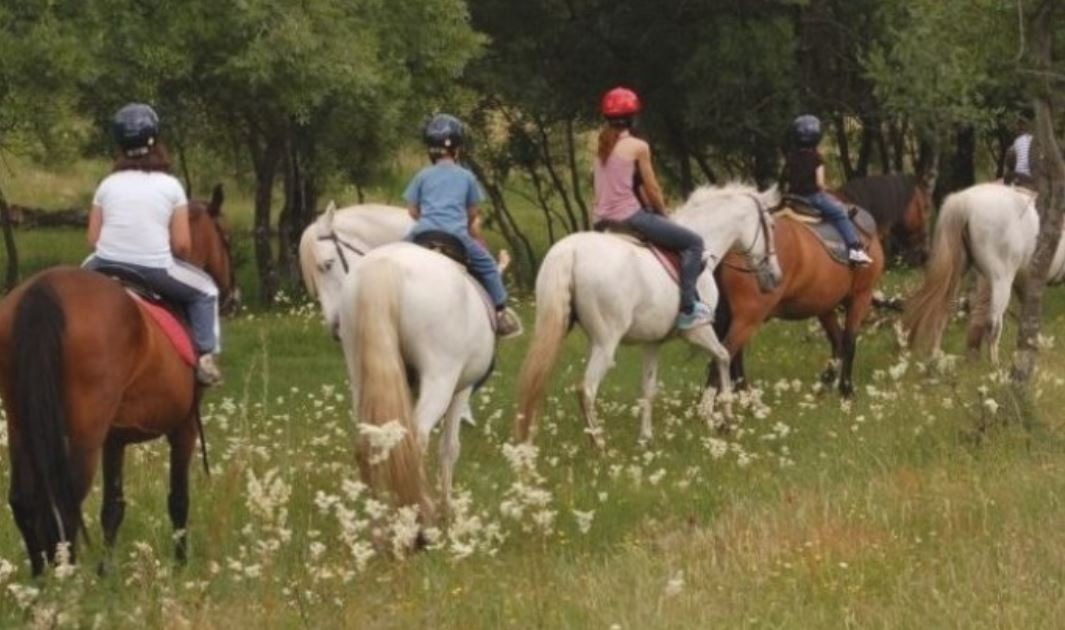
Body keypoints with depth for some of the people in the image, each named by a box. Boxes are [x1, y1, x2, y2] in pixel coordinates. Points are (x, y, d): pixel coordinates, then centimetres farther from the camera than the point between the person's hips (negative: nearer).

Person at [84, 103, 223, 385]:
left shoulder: (108, 185, 6)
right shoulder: (170, 186, 0)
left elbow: (93, 240, 6)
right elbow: (182, 245, -3)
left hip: (107, 266, 3)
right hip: (156, 271, -3)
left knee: (83, 274, 38)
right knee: (205, 290, 23)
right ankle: (205, 354, 8)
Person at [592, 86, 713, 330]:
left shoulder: (603, 146, 11)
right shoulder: (638, 147, -10)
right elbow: (652, 190, -5)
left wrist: (651, 208, 22)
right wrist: (663, 215, 12)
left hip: (603, 218, 8)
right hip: (629, 216, -8)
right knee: (693, 242, 0)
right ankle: (688, 308, -7)